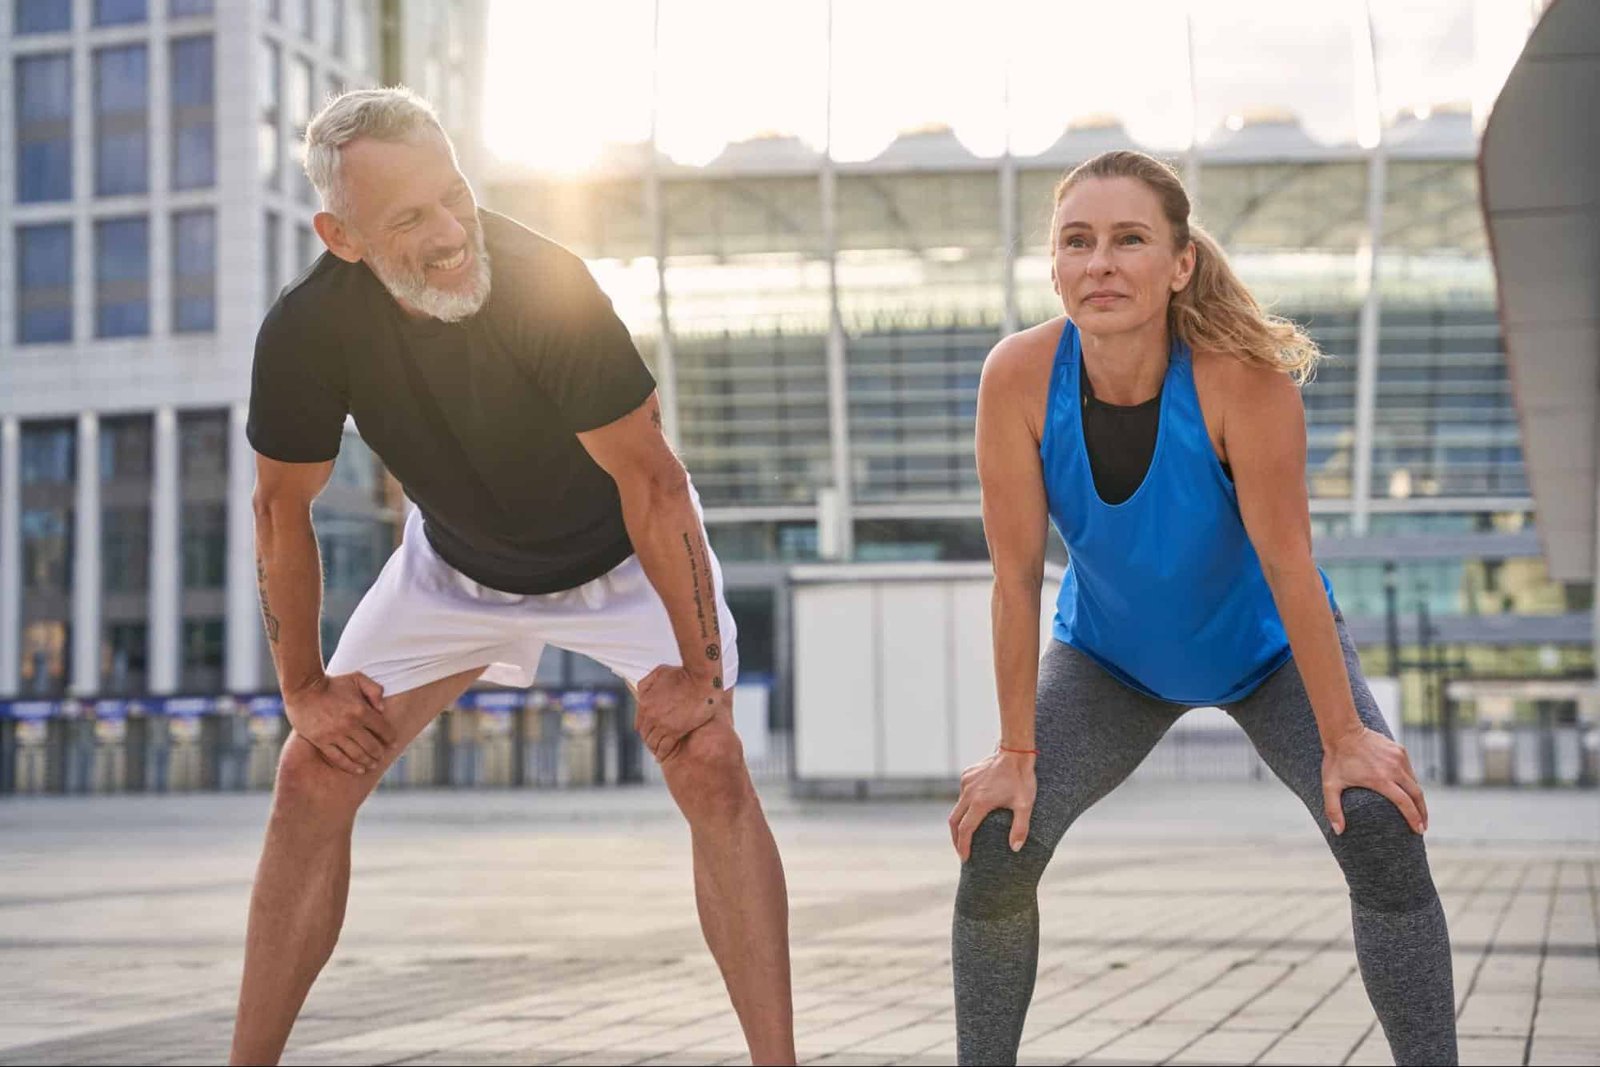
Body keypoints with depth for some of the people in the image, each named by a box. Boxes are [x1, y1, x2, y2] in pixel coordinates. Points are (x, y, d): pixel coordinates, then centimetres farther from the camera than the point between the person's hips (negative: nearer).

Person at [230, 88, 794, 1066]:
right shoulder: (308, 329, -26)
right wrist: (304, 686, -8)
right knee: (315, 774, -4)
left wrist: (700, 670, -26)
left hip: (621, 554, -3)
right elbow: (284, 507, -9)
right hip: (457, 562, 3)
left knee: (709, 761, -21)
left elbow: (649, 479, -28)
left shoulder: (544, 283, -35)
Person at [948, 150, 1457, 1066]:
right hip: (1110, 654, 2)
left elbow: (1288, 560, -26)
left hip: (1269, 646, -1)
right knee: (998, 846, -12)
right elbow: (1018, 577, -21)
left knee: (1383, 833, -18)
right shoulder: (1019, 376, -27)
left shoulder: (1242, 373, -33)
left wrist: (1344, 736, -21)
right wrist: (1017, 753, -15)